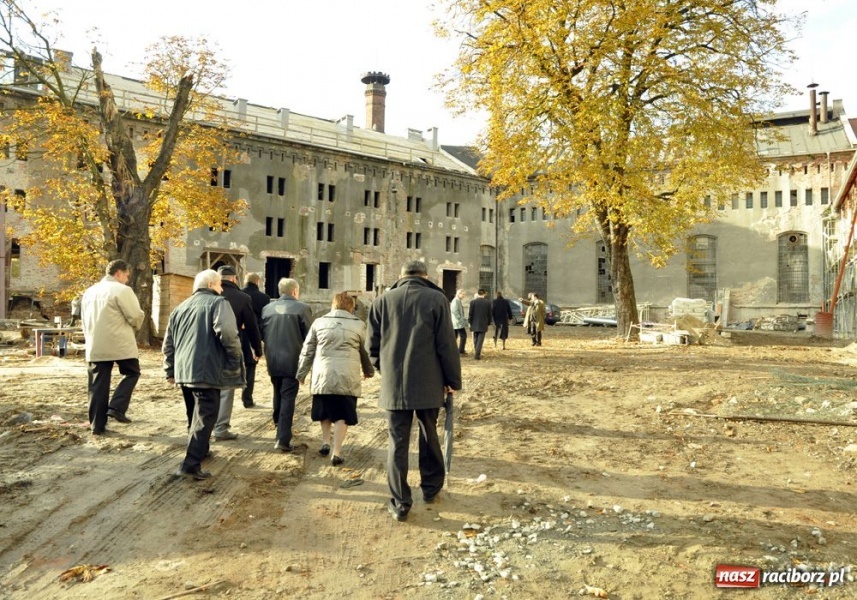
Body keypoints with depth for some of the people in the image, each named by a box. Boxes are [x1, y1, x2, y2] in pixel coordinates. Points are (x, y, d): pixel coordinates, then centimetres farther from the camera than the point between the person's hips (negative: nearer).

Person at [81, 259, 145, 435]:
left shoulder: (89, 292, 16)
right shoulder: (122, 290, -9)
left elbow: (84, 320, 22)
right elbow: (136, 316, -12)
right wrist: (132, 329, 9)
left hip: (95, 347, 6)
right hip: (120, 344, -6)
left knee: (98, 386, 9)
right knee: (132, 373, 14)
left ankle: (97, 425, 12)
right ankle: (116, 407, -1)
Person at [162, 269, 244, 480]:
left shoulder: (181, 308, 20)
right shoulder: (218, 303, -4)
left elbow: (168, 343, 21)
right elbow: (227, 332, -22)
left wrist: (170, 370, 26)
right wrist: (236, 359, -10)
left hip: (184, 370, 8)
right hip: (206, 370, -8)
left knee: (196, 415, 23)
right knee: (205, 417, -4)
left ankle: (199, 451, 36)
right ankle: (191, 465, -9)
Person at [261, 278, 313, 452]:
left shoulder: (267, 308, 3)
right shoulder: (302, 308, -9)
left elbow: (261, 333, 10)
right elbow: (309, 336, -8)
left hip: (273, 359, 5)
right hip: (292, 360, -5)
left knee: (278, 393, 24)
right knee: (288, 397, -2)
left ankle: (279, 423, 43)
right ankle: (283, 439, -6)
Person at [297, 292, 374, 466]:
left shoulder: (319, 322, 7)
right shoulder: (358, 325, 4)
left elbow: (307, 351, 9)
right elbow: (366, 352, 14)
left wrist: (301, 373, 20)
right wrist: (368, 371, 30)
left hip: (322, 376, 2)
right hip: (347, 377, -2)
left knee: (325, 412, 23)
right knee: (342, 416, 5)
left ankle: (325, 443, 24)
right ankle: (336, 453, 2)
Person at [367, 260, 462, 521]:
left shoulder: (382, 301, 1)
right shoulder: (437, 299, -6)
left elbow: (372, 345, 5)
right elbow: (447, 345, -6)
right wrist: (453, 380, 4)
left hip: (393, 385, 1)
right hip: (428, 384, 0)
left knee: (397, 443, 7)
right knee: (429, 436, 18)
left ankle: (399, 503, 11)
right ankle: (431, 488, 32)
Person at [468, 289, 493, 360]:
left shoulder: (473, 302, -6)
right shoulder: (488, 302, -3)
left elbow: (470, 314, -4)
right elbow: (489, 314, 2)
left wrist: (470, 323, 7)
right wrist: (488, 323, 13)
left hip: (475, 324, 1)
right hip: (483, 324, -1)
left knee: (475, 340, 14)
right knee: (480, 340, 0)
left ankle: (477, 353, 21)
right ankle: (477, 354, -8)